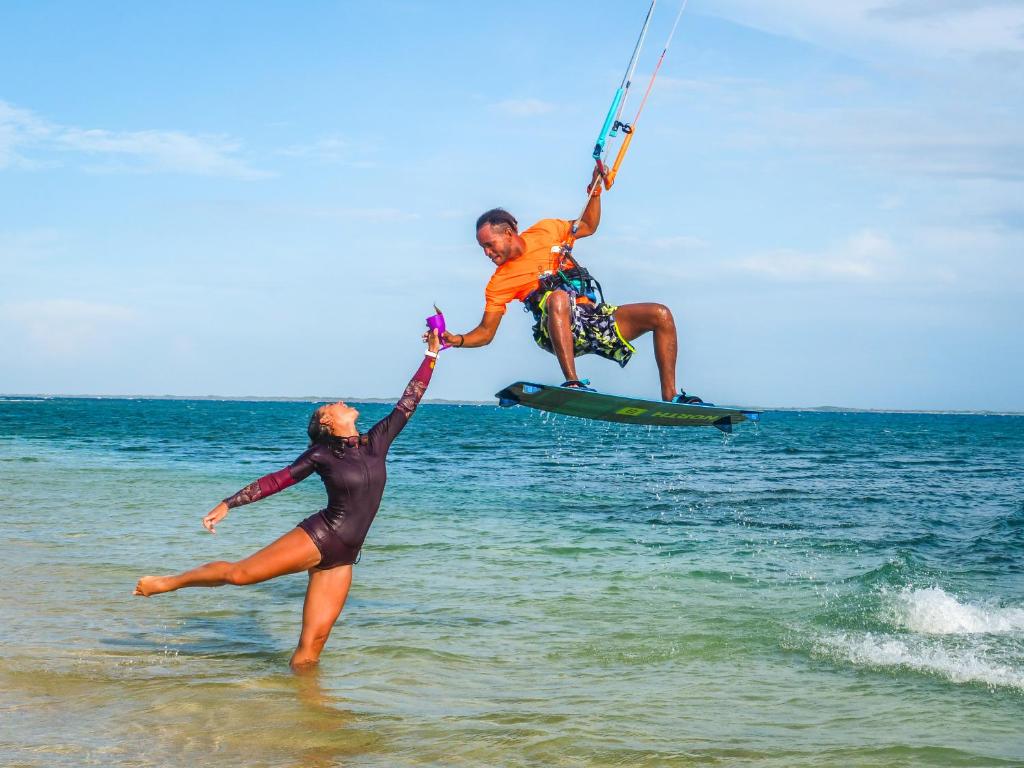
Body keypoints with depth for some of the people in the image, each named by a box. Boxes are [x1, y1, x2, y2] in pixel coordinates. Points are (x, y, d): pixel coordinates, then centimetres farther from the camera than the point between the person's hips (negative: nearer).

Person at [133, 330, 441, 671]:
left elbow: (407, 404, 13)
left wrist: (431, 355, 15)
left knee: (313, 642, -2)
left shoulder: (375, 443, 9)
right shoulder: (321, 455, -1)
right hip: (316, 537, -4)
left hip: (342, 559, 4)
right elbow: (276, 480, 3)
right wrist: (228, 504, 1)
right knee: (239, 573, -5)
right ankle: (168, 583, 14)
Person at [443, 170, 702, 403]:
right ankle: (573, 382, -48)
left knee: (661, 315, -11)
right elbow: (486, 332, 5)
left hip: (596, 318, 4)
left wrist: (595, 191, 12)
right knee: (558, 298, -39)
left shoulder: (544, 231, 11)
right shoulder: (500, 283, 4)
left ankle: (670, 397, -11)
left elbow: (588, 226, 26)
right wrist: (457, 340, -13)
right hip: (564, 332, -4)